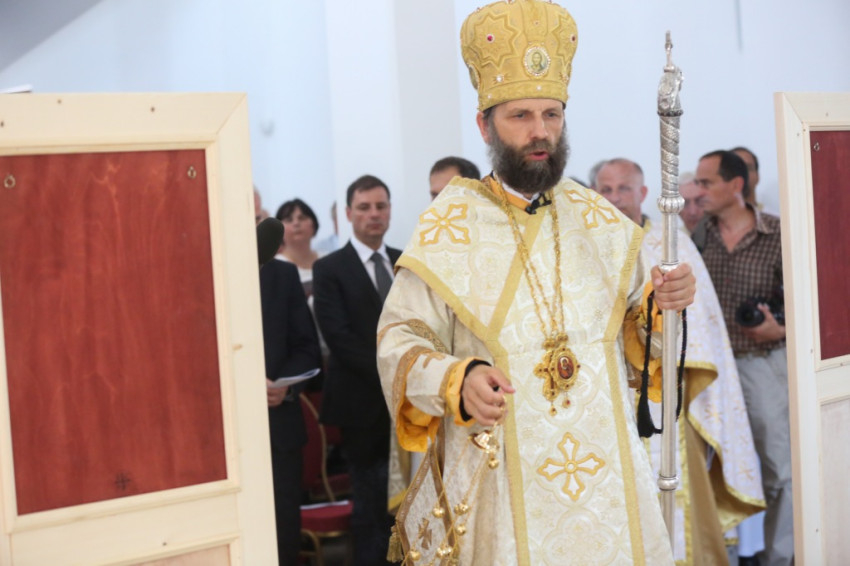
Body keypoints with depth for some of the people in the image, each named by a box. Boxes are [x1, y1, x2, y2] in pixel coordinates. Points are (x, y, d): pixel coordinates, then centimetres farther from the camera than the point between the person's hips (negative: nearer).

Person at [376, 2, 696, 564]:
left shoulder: (601, 220, 6)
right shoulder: (447, 229, -5)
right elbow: (399, 338, -8)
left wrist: (664, 302, -9)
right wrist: (457, 381, -25)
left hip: (606, 462, 3)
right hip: (502, 475, -3)